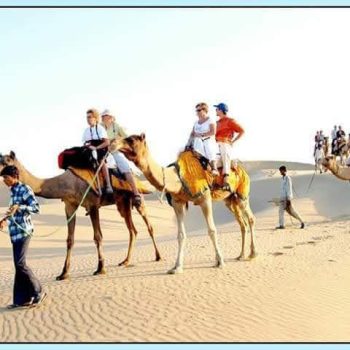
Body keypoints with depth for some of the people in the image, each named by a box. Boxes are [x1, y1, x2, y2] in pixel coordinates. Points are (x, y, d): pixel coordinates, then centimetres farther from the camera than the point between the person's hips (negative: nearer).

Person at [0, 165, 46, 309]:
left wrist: (18, 207, -27)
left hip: (23, 231, -9)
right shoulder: (13, 191, 17)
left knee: (20, 263, -12)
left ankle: (38, 292, 0)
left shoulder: (25, 189, -8)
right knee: (19, 264, 7)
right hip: (16, 232, 9)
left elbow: (36, 208, -15)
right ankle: (22, 298, 10)